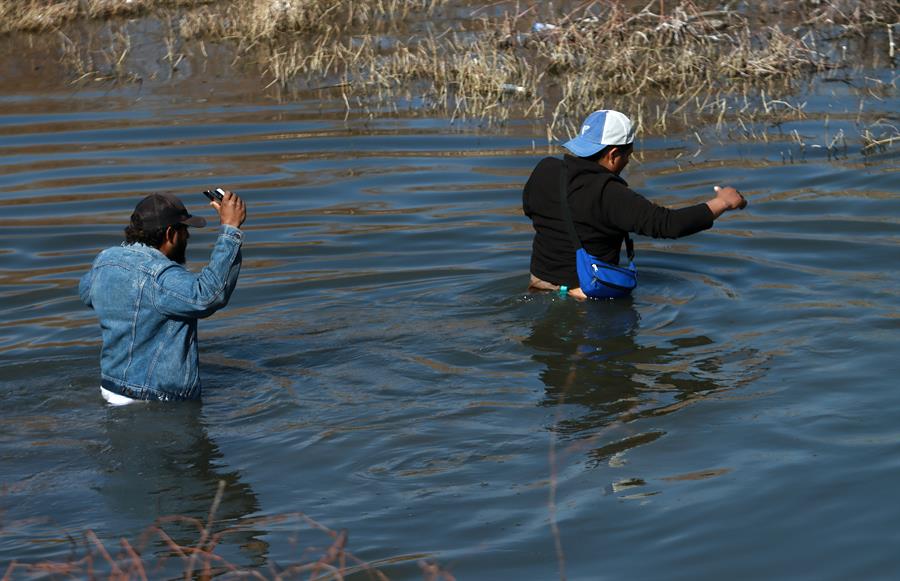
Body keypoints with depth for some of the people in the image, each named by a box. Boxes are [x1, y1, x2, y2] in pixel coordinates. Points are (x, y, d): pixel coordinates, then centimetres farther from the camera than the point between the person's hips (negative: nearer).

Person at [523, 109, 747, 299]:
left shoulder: (544, 171, -1)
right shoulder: (608, 195, -22)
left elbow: (528, 207, 21)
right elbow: (669, 224, -24)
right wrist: (722, 202, -12)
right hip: (587, 295, -7)